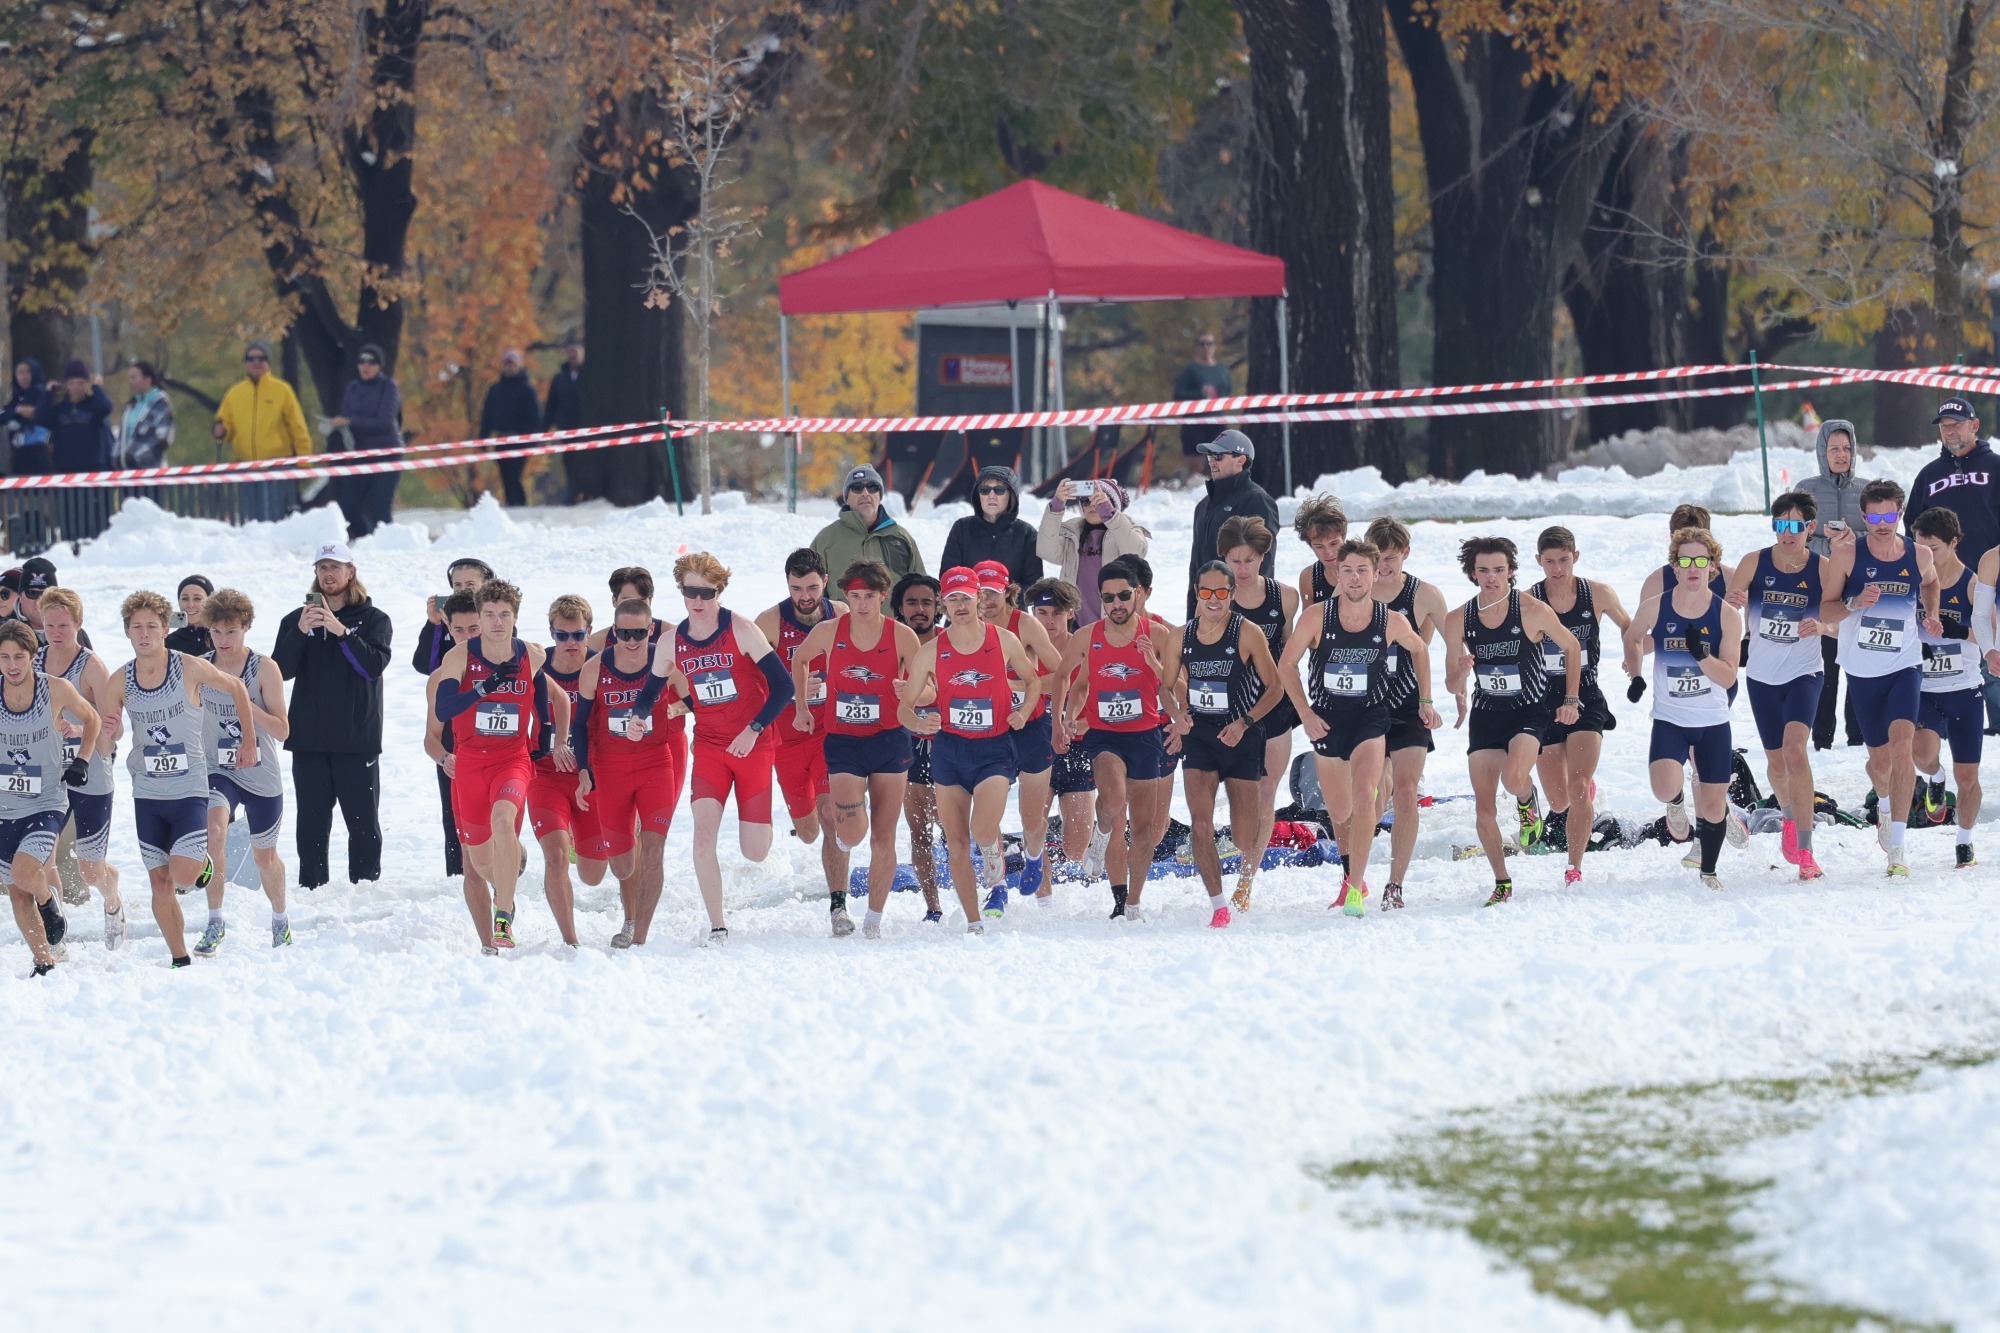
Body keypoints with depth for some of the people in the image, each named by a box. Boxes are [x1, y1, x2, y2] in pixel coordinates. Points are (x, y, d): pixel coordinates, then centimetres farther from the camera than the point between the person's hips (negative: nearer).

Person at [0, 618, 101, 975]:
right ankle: (45, 960, 23)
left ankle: (50, 903, 9)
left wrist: (81, 762, -2)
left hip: (47, 804, -3)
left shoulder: (56, 690, -11)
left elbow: (92, 720, 8)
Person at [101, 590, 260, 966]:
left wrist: (249, 742, 7)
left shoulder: (190, 669, -10)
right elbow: (104, 741, 6)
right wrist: (110, 732, -18)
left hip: (189, 790, -3)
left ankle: (202, 863, 19)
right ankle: (179, 959, 14)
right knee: (160, 882, 3)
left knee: (182, 876, -15)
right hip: (147, 793, 3)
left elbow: (237, 689, 6)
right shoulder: (120, 683, -2)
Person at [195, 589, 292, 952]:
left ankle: (280, 919, 42)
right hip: (218, 772, 0)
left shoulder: (264, 669, -8)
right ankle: (215, 922, -23)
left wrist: (247, 704, -24)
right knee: (215, 829, -29)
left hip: (262, 776, 0)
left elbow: (281, 730, -11)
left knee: (264, 856, 14)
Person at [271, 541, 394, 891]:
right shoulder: (296, 620, 11)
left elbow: (374, 665, -11)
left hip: (357, 740, -2)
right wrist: (300, 632, -17)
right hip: (309, 740, 2)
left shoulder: (373, 620, 5)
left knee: (364, 824, -2)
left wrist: (341, 632, -21)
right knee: (312, 824, 3)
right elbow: (281, 670, -2)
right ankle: (311, 890, 7)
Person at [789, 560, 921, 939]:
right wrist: (801, 707, 10)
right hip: (843, 741, 0)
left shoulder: (902, 637, -8)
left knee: (883, 838, 3)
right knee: (852, 834, -15)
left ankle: (874, 920, 14)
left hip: (889, 741, 0)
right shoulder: (829, 632, -5)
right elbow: (800, 659, 15)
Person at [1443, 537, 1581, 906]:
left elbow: (1570, 647, 2)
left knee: (1514, 779, -30)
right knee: (1483, 807, -2)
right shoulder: (1458, 621, -6)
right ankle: (1502, 884, 14)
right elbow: (1452, 684, 1)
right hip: (1486, 713, 3)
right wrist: (1460, 674, -23)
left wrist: (1571, 700, -1)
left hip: (1529, 712, -3)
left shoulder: (1532, 612, -14)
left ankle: (1528, 801, 8)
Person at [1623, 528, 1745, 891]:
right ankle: (1677, 803, 12)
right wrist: (1635, 676, 3)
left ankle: (1708, 871, 31)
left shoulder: (1726, 615, -9)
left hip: (1713, 723, 1)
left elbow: (1728, 677, -12)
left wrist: (1700, 653, -29)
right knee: (1665, 789, -26)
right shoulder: (1655, 608, -7)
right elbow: (1633, 636, 15)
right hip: (1669, 720, -1)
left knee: (1713, 806, 6)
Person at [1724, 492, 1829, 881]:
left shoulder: (1822, 569, -9)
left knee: (1795, 749, -23)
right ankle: (1789, 817, 47)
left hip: (1805, 672, -3)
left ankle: (1805, 849, -23)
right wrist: (1732, 601, -35)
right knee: (1776, 761, 14)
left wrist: (1820, 625, -33)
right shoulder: (1755, 563, -6)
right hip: (1763, 674, 3)